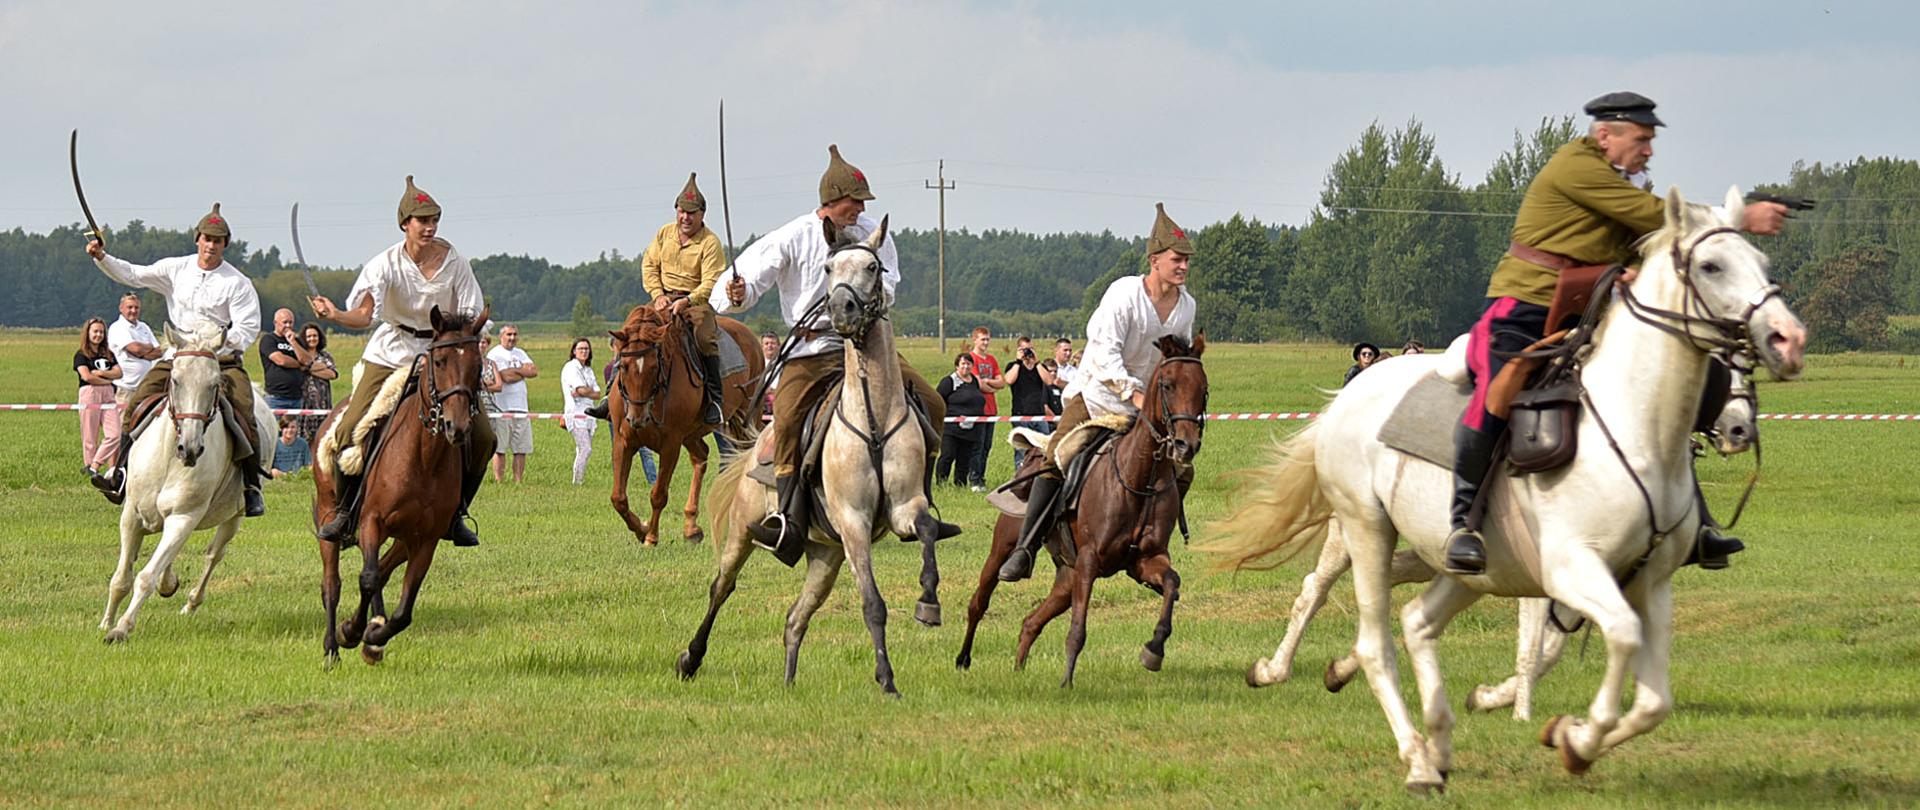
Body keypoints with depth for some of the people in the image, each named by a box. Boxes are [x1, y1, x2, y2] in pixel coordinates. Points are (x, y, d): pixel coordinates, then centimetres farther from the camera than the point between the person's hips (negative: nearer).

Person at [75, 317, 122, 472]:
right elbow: (86, 376, -11)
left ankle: (95, 465, -5)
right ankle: (89, 466, 2)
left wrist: (101, 373, -8)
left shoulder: (108, 354, 19)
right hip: (89, 395, -5)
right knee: (90, 437, -5)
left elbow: (118, 372, 6)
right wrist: (107, 380, -4)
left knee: (115, 434, -9)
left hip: (107, 395, 5)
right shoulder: (81, 355, 2)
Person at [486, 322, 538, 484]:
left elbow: (535, 371, 3)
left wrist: (515, 370, -6)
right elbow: (506, 377, -15)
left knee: (521, 449, 5)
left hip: (520, 407, 6)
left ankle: (518, 482, 9)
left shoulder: (520, 353, 17)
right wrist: (524, 371, 0)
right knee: (500, 449, -5)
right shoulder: (495, 354, -4)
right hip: (502, 408, -6)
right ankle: (498, 482, -3)